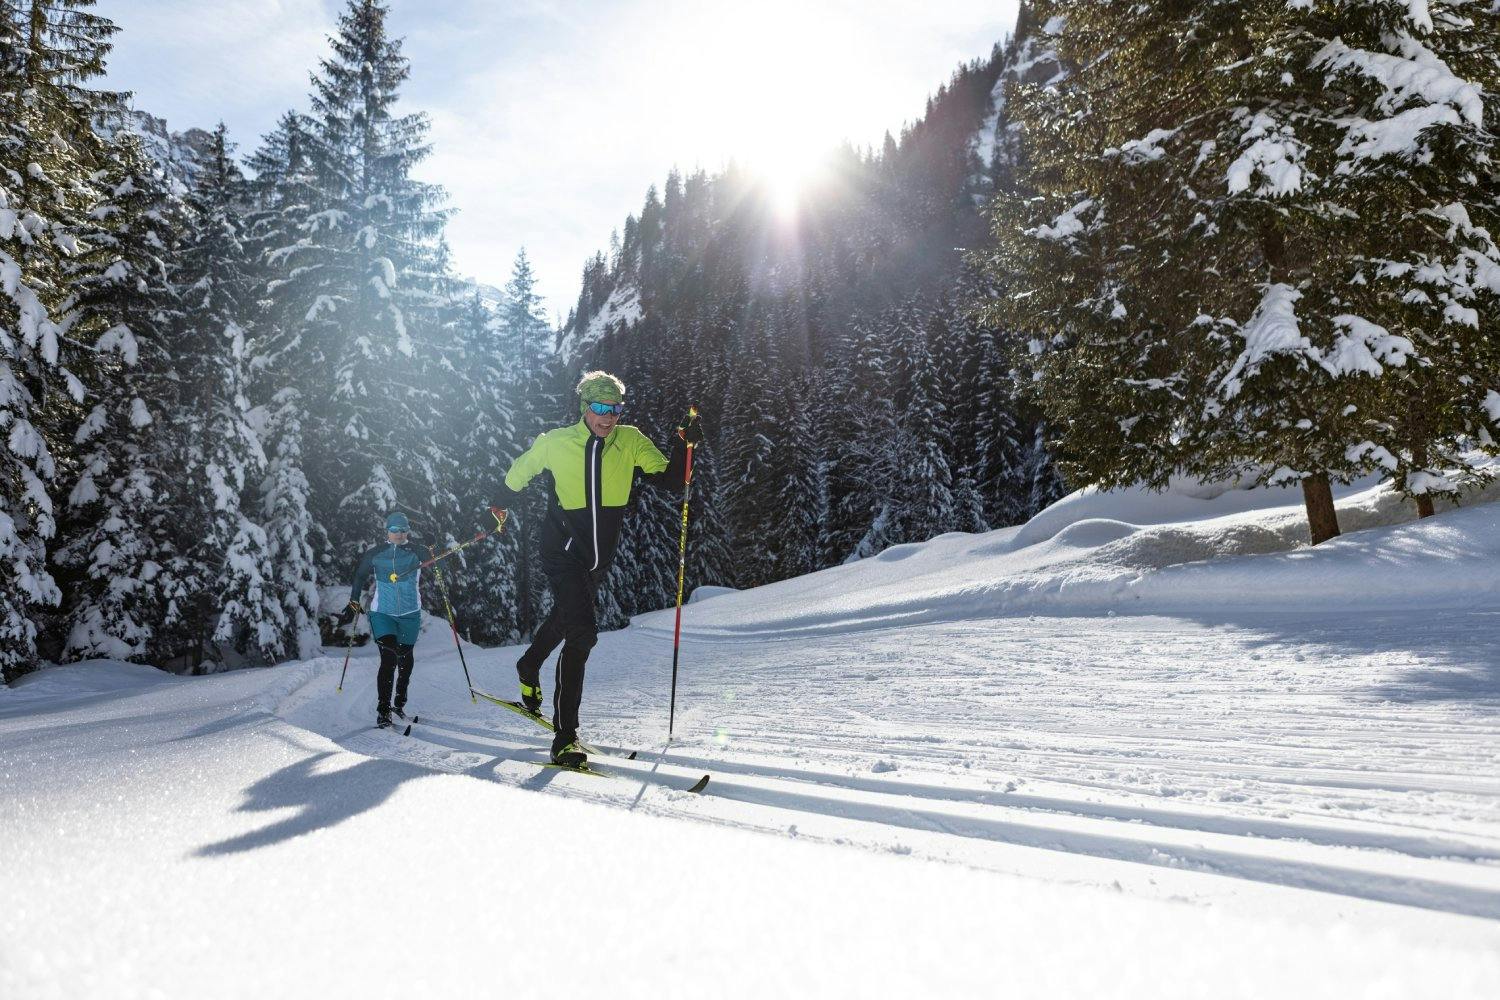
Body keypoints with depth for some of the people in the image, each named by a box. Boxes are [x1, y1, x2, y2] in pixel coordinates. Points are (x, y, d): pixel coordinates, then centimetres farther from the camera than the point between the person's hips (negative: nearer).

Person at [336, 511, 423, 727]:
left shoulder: (415, 553, 1)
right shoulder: (375, 554, 1)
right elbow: (359, 578, 10)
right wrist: (353, 606, 8)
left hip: (410, 614, 1)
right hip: (382, 613, -1)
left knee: (405, 659, 12)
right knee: (389, 659, -15)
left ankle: (399, 703, 32)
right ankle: (383, 709, -7)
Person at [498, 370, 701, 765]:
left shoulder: (631, 442, -5)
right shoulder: (555, 444, -10)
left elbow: (668, 478, -11)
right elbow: (519, 472, 8)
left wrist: (683, 445, -27)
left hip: (598, 558, 5)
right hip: (563, 552, -5)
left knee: (564, 620, 27)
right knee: (583, 633, -19)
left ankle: (528, 668, 58)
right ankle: (565, 738, -13)